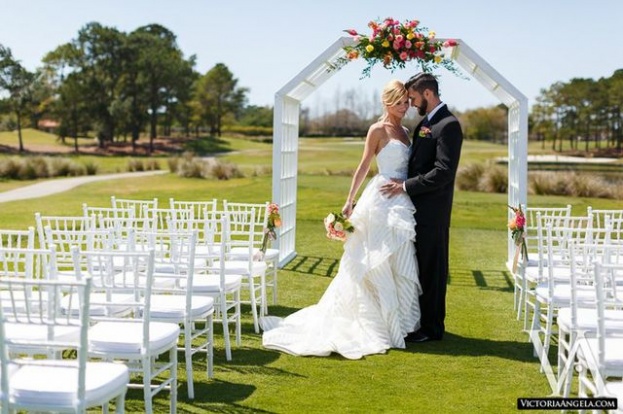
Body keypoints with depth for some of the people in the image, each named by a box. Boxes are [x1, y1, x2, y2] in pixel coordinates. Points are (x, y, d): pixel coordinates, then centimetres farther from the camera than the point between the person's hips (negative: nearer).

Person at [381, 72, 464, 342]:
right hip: (419, 207, 9)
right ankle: (424, 321, 24)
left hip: (431, 210, -9)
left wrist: (406, 187, -17)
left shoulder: (448, 125, -15)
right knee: (421, 266, 14)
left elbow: (444, 172, -22)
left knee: (431, 266, -1)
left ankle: (431, 328, 9)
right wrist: (403, 185, 7)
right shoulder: (424, 123, 15)